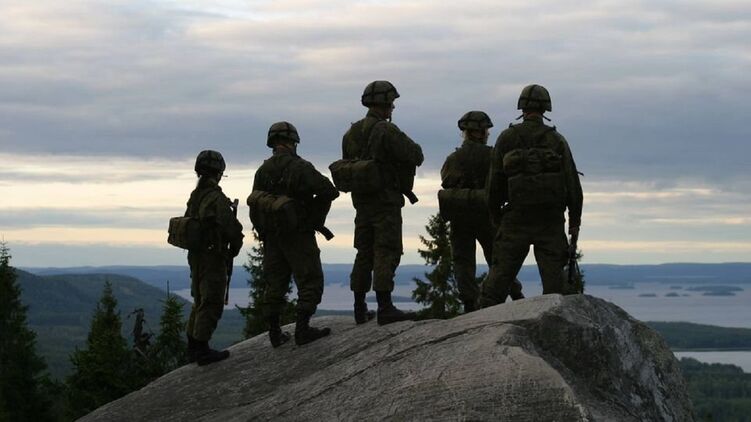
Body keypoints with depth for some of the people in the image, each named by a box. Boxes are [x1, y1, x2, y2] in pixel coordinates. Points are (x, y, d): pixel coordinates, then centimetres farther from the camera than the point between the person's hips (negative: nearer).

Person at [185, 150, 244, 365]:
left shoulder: (195, 196, 9)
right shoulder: (217, 198, -18)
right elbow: (232, 229, -20)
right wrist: (234, 249, 1)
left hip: (195, 256, 9)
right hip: (213, 258, -9)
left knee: (200, 302, 17)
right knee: (212, 304, -3)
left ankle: (193, 347, 22)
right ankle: (202, 350, -3)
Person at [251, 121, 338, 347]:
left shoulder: (262, 171, 7)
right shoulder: (300, 167, -12)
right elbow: (329, 191, -21)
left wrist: (264, 235, 16)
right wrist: (315, 219, -6)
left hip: (271, 237, 6)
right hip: (299, 235, -6)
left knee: (275, 284, 11)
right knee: (310, 282, -1)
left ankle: (275, 333, 13)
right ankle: (302, 329, -9)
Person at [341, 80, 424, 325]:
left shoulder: (351, 133, 10)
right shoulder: (386, 131, -15)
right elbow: (415, 155, -14)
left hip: (361, 202, 8)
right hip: (386, 201, -8)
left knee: (364, 253, 12)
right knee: (387, 253, -8)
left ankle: (360, 309, 15)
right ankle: (385, 309, -14)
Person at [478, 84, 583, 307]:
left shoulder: (507, 138, 2)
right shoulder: (557, 140, 4)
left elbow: (494, 181, 3)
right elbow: (572, 181, 2)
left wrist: (495, 213, 14)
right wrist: (575, 218, 9)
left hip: (516, 218, 0)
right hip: (551, 219, 0)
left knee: (501, 272, 2)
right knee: (552, 273, 4)